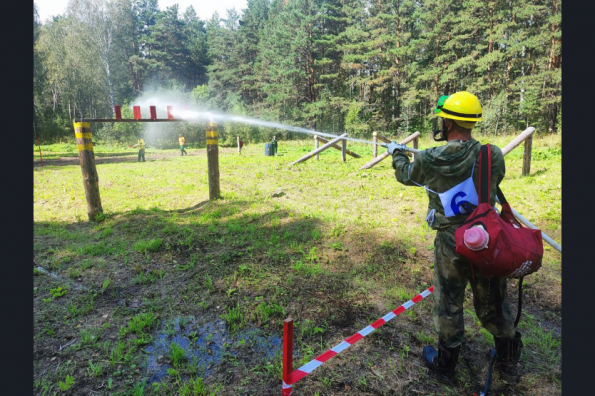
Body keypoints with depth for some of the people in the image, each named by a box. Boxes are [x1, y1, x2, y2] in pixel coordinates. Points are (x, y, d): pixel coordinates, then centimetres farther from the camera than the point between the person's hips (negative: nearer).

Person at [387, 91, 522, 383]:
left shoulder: (430, 159, -16)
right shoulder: (494, 155, -11)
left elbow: (404, 175, 7)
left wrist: (397, 153, 28)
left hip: (451, 244, -2)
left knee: (448, 305, 15)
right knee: (494, 305, 21)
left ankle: (444, 365, 34)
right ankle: (508, 365, 41)